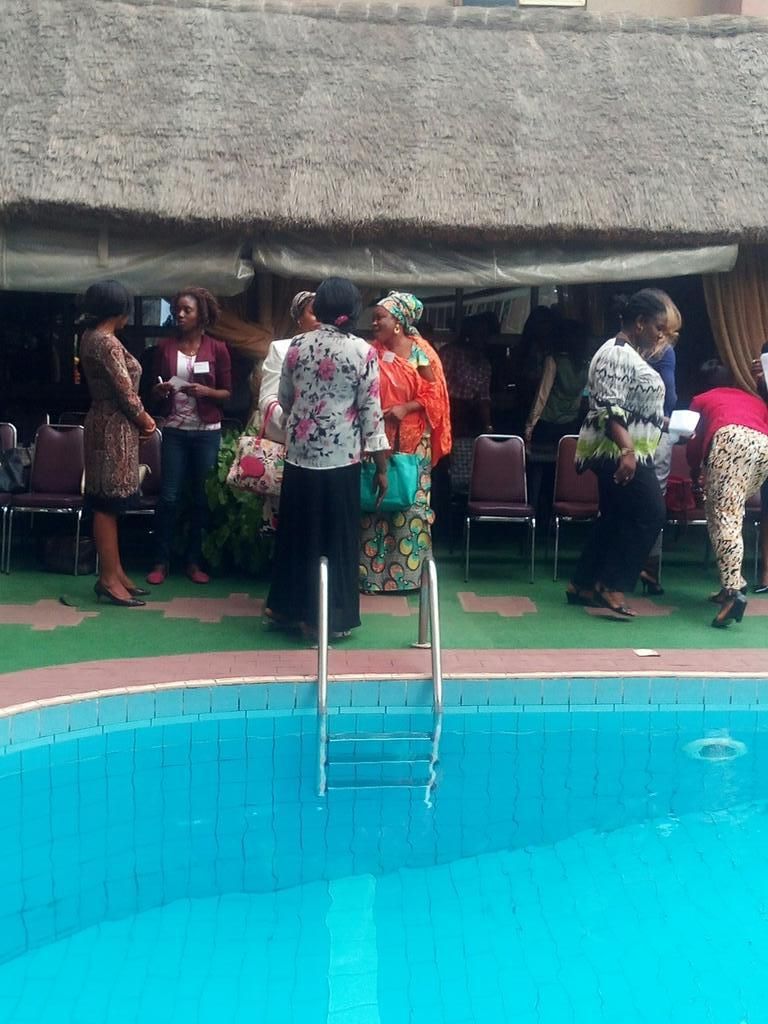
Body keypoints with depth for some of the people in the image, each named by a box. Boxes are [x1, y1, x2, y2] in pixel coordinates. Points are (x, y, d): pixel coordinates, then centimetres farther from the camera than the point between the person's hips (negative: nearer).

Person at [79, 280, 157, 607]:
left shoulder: (90, 337, 12)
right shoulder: (107, 342, -18)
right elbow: (125, 392, -18)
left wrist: (139, 418, 8)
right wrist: (145, 420, -1)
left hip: (106, 424, 10)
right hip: (114, 428, -10)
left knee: (108, 504, 13)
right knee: (108, 504, -4)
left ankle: (115, 572, 20)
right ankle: (108, 579, 2)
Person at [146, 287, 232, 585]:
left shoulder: (217, 349, 0)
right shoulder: (165, 346, 4)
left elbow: (227, 392, 2)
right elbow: (154, 392, 11)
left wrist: (205, 391, -16)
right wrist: (160, 390, -11)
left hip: (207, 432, 0)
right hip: (175, 430, 0)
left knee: (202, 497, 5)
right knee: (168, 496, -2)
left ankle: (194, 560, 15)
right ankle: (161, 561, 7)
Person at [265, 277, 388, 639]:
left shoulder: (297, 345, 1)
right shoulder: (363, 351, -8)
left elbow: (283, 399, 12)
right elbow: (371, 412, -9)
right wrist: (381, 467, -3)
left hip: (299, 454, 3)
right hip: (341, 457, -3)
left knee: (296, 530, 15)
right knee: (337, 537, 6)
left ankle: (287, 606, 25)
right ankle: (330, 618, 12)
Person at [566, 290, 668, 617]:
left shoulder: (628, 353, 17)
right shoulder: (617, 353, -15)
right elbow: (609, 408, -24)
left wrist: (662, 422, 21)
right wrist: (626, 450, -31)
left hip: (623, 453, 11)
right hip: (619, 453, -11)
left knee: (614, 518, 12)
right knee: (649, 514, -9)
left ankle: (582, 586, 18)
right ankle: (612, 587, -6)